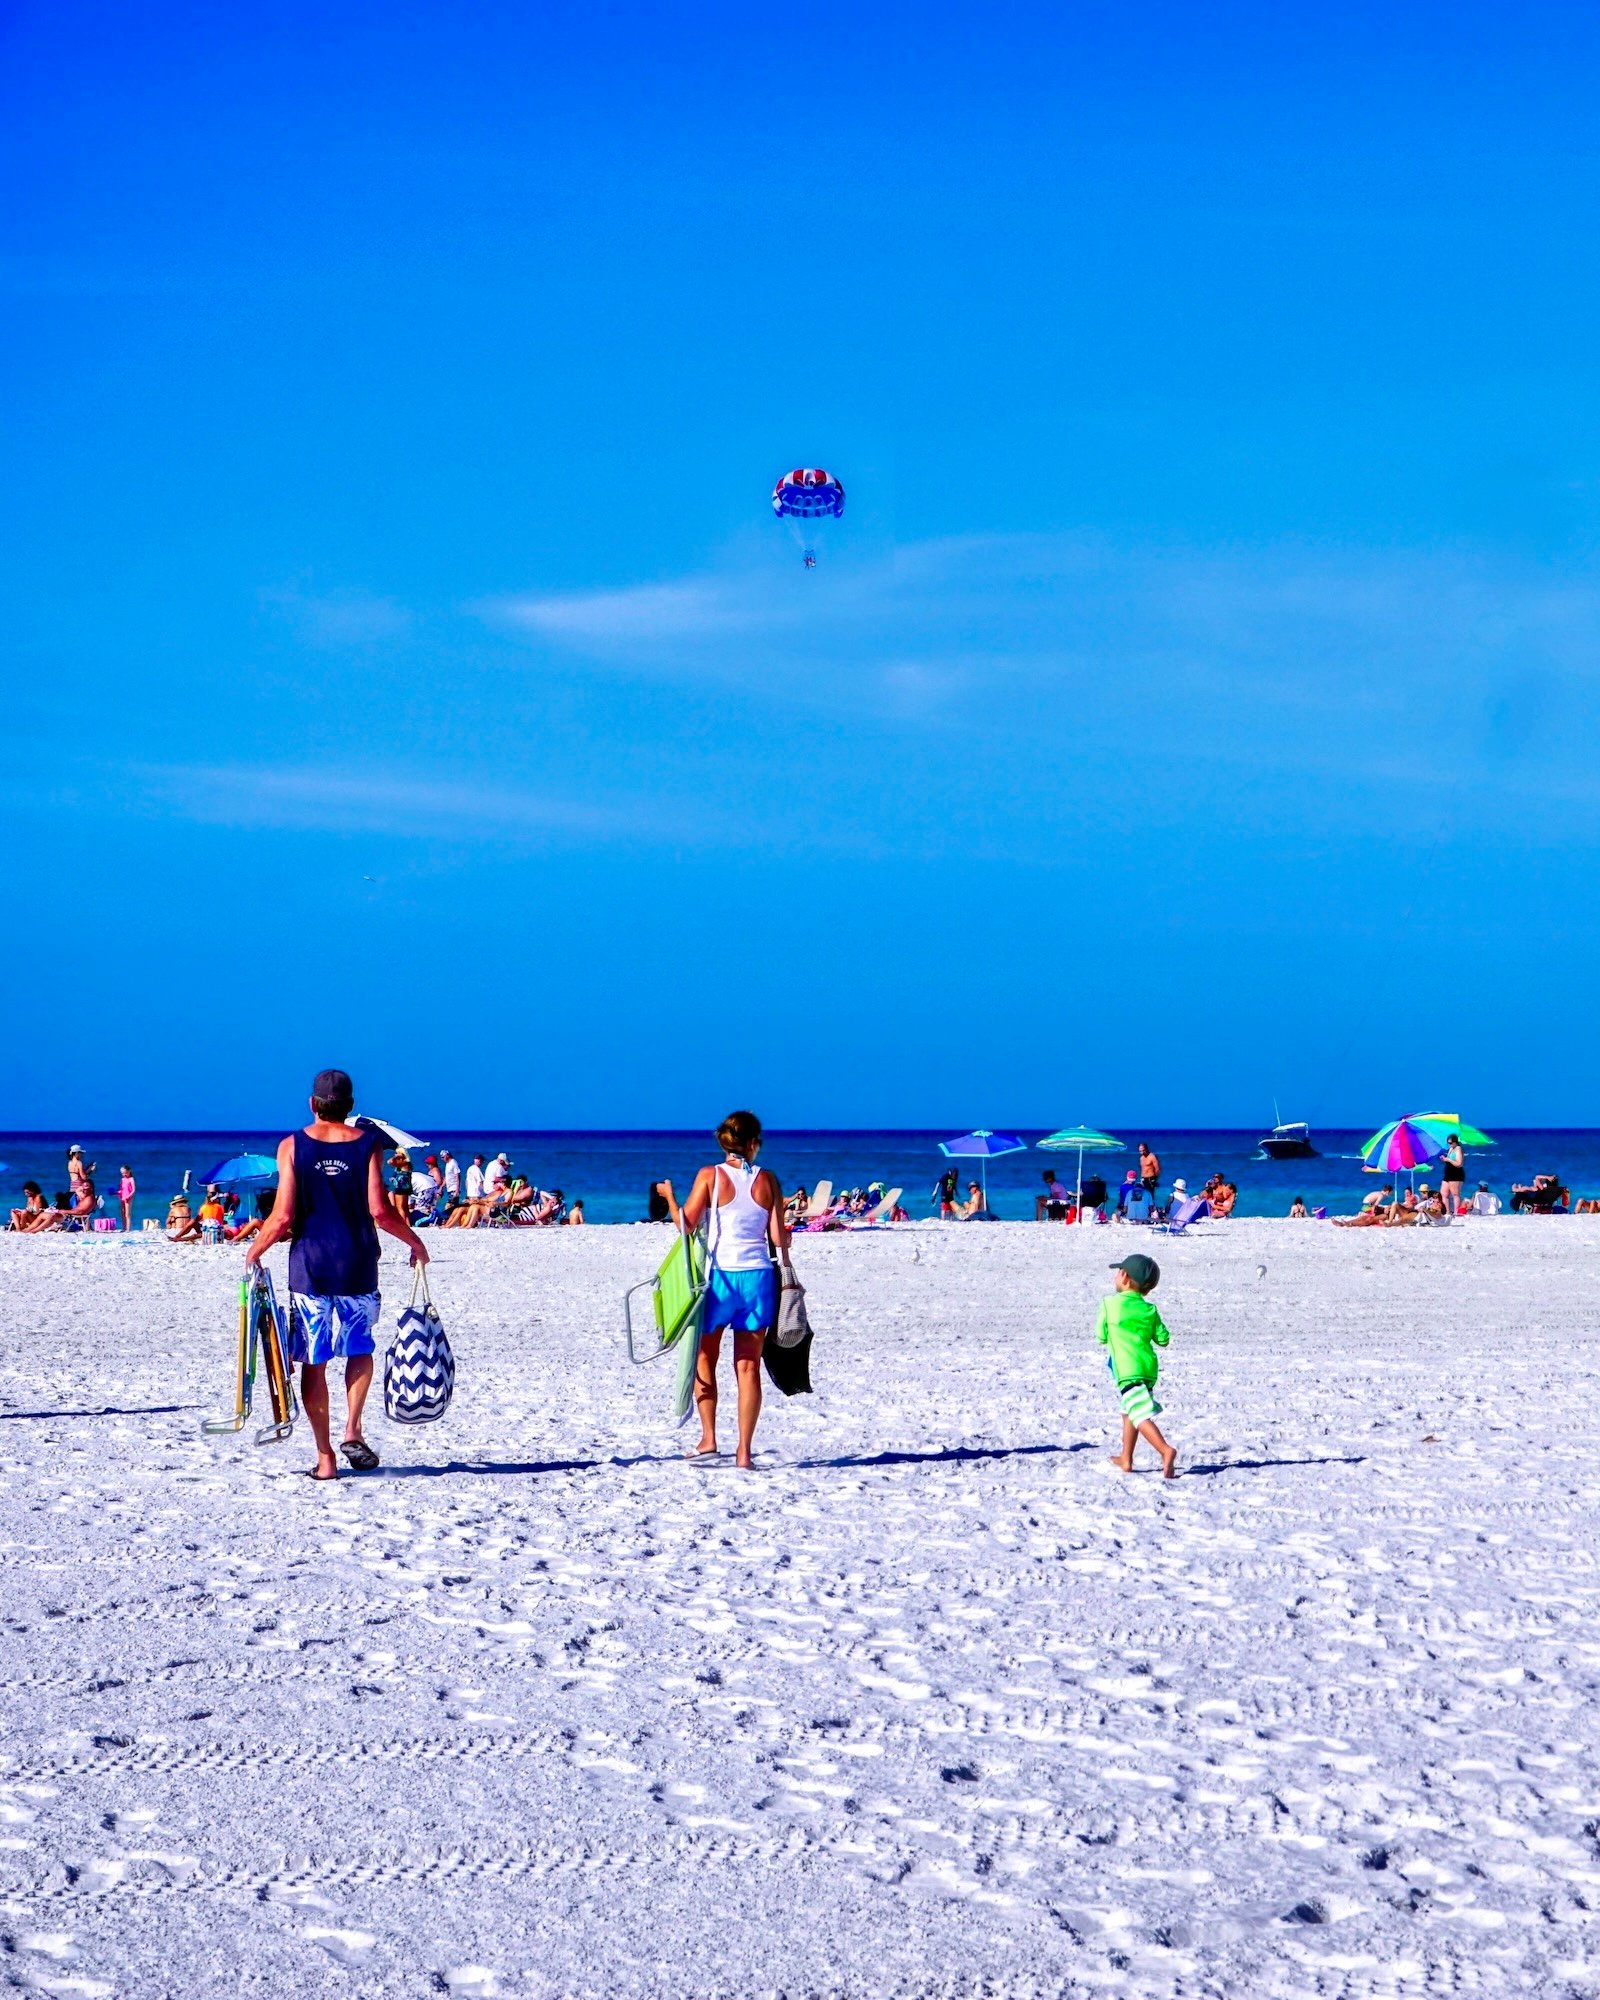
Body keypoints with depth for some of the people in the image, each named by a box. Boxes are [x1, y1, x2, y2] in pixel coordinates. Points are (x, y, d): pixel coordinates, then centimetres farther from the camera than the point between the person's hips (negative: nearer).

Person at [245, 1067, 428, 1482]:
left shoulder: (293, 1146, -2)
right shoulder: (367, 1144, -2)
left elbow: (283, 1218, -7)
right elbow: (380, 1212, -9)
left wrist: (254, 1250, 10)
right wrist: (415, 1241, 8)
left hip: (308, 1270, -1)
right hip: (357, 1269, 1)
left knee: (313, 1363, 6)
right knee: (360, 1349, 21)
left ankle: (325, 1456, 6)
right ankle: (353, 1429, 3)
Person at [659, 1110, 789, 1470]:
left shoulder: (710, 1176, -4)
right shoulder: (767, 1180, 1)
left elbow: (686, 1224, -5)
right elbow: (778, 1238, -1)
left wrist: (669, 1196, 12)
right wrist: (787, 1240, 22)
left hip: (720, 1275, -2)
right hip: (758, 1277, 2)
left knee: (704, 1359, 15)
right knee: (748, 1365, 6)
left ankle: (708, 1438, 6)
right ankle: (744, 1450, 3)